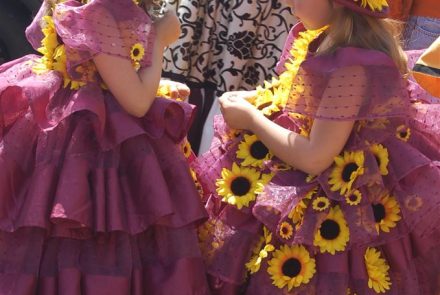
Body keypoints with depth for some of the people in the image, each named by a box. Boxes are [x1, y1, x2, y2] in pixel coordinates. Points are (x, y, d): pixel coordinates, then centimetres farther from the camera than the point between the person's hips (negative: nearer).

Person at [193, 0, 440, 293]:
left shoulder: (353, 65, -32)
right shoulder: (340, 37, -3)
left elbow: (315, 157, -28)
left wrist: (250, 118, -16)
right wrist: (253, 98, 0)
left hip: (342, 193, -9)